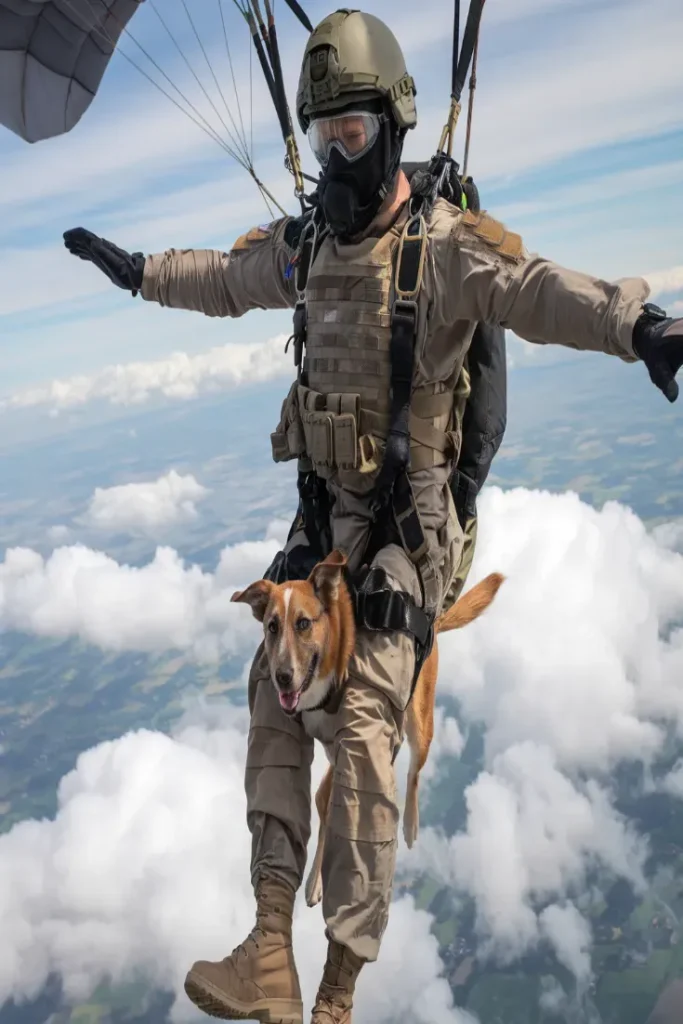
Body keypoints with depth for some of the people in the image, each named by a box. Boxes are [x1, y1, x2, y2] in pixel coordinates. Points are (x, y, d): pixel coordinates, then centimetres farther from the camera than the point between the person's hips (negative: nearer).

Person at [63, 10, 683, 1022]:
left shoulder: (445, 244, -13)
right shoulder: (305, 244, 9)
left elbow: (538, 288, -32)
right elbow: (223, 279, 28)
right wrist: (132, 267, 40)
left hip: (406, 528, -7)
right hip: (322, 518, 7)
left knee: (360, 730, -13)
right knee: (275, 702, -1)